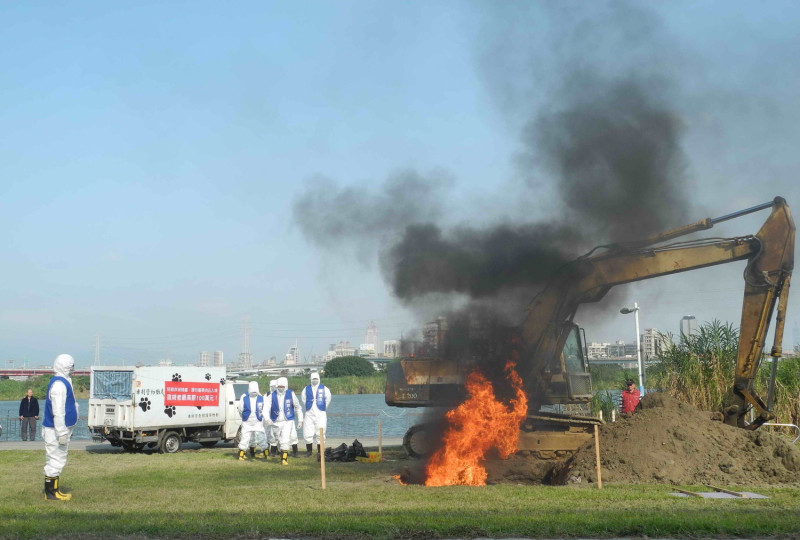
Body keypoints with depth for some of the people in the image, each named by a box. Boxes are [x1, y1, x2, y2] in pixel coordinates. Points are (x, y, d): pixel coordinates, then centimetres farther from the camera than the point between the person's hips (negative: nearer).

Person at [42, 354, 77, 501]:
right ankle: (51, 493, -1)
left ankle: (53, 490, 22)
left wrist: (67, 430, 27)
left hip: (62, 429, 11)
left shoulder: (64, 382, 15)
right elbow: (58, 411, -24)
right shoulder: (59, 384, -19)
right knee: (55, 460, -6)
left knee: (56, 461, 15)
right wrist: (62, 432, -25)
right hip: (54, 431, -11)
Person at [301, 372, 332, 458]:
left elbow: (328, 399, 11)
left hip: (320, 414, -1)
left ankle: (320, 451, 7)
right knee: (307, 434, -1)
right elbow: (304, 400, 16)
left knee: (320, 433, -2)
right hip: (309, 414, 2)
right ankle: (309, 451, 11)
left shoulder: (324, 389, 3)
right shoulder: (306, 389, 7)